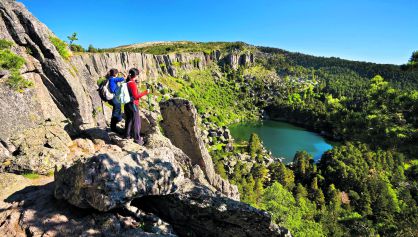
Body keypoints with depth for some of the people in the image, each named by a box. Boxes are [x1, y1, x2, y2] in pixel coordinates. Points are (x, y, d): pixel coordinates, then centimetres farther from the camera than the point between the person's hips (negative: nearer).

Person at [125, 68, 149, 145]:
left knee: (128, 120, 19)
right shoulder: (133, 84, -18)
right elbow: (136, 96, -20)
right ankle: (137, 138, 5)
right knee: (136, 121, 0)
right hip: (133, 105, -8)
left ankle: (127, 135, 30)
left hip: (127, 104, 9)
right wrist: (145, 92, -15)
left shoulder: (127, 83, 7)